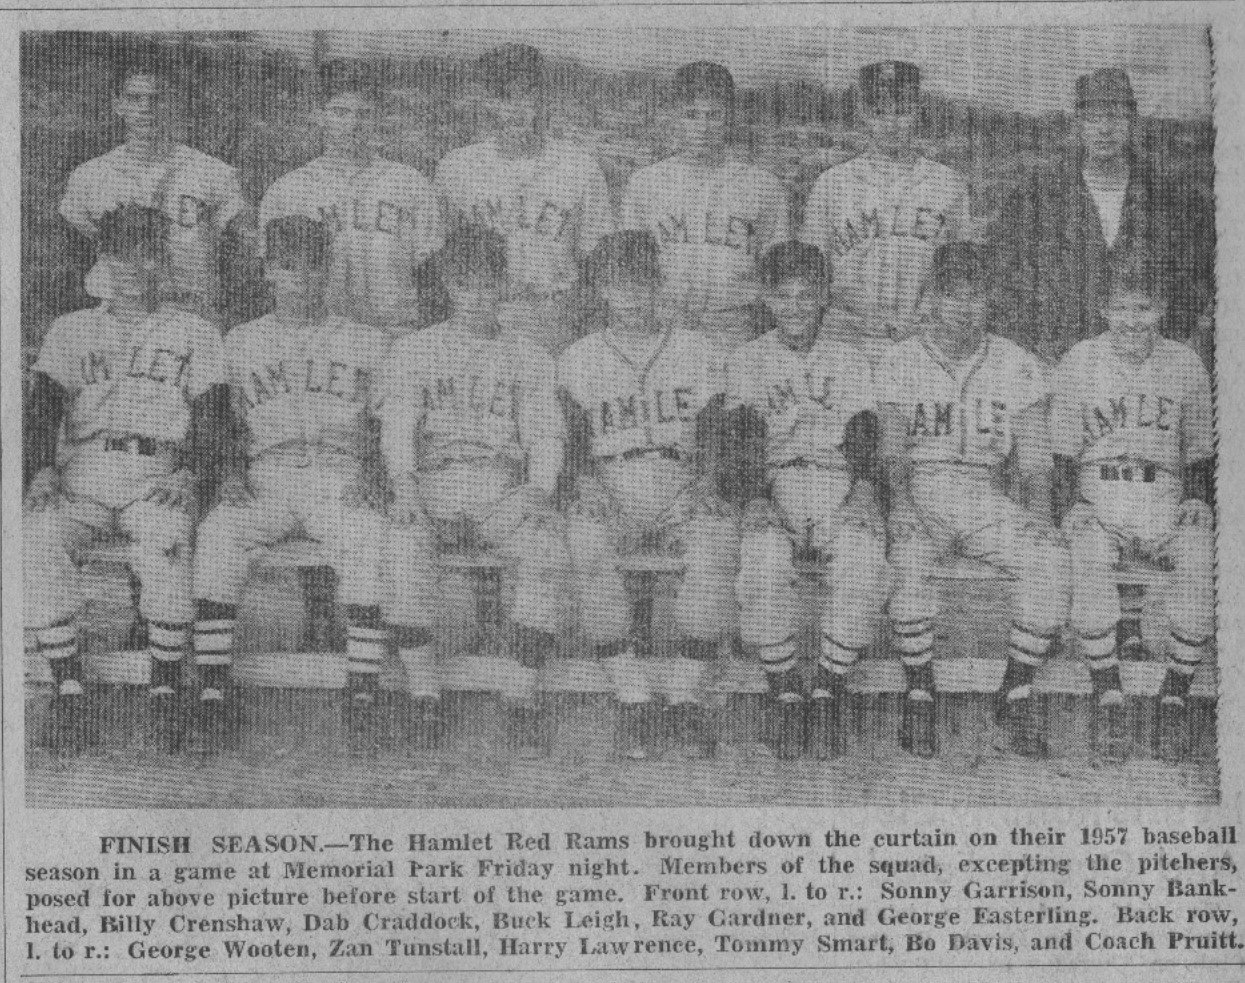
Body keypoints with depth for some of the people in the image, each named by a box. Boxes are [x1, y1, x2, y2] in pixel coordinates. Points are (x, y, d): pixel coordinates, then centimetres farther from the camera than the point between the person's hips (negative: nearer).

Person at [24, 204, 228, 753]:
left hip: (159, 478, -2)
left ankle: (166, 688, -23)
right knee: (37, 540, -31)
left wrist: (190, 474, -14)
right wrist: (41, 471, -9)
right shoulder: (71, 331, 24)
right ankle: (67, 685, -23)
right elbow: (43, 410, 11)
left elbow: (209, 422, 7)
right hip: (81, 477, 2)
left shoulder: (196, 335, 19)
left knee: (164, 544, -36)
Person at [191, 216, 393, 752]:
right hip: (266, 481, 1)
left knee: (370, 538, -34)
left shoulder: (367, 342, 15)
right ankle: (213, 692, -32)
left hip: (340, 481, -1)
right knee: (217, 532, -31)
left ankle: (362, 693, -32)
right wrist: (232, 474, -3)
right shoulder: (241, 342, 19)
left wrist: (370, 478, -7)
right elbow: (227, 426, 16)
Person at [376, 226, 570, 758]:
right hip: (432, 491, -1)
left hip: (504, 492, 1)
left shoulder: (528, 357, 21)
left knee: (548, 552, -31)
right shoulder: (413, 352, 17)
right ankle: (421, 692, -29)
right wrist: (404, 485, -18)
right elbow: (397, 429, 3)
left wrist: (540, 488, -12)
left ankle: (521, 694, -28)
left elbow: (545, 437, 10)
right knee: (404, 547, -35)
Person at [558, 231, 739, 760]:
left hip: (682, 491, 0)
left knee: (717, 537, -34)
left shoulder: (697, 351, 16)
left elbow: (712, 433, 8)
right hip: (611, 494, 0)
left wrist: (705, 479, -12)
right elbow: (572, 439, 6)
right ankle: (631, 696, -29)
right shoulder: (577, 360, 15)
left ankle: (687, 697, -27)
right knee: (586, 539, -35)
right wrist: (587, 482, -15)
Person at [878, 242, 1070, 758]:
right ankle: (919, 695, -20)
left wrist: (1035, 511, -15)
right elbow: (890, 451, -2)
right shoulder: (900, 363, 5)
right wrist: (901, 500, -22)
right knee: (910, 560, -36)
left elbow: (1035, 459, 5)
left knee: (1050, 557, -27)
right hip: (918, 491, -2)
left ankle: (1016, 693, -15)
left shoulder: (1018, 367, 9)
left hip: (988, 497, 2)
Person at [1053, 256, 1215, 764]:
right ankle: (1107, 695, -23)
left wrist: (1198, 500, 0)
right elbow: (1063, 452, 8)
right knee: (1088, 555, -34)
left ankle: (1176, 696, -20)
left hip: (1167, 501, 1)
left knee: (1200, 551, -31)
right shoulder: (1078, 365, 5)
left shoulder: (1186, 366, 8)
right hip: (1097, 498, -1)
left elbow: (1199, 452, 16)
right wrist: (1074, 503, -8)